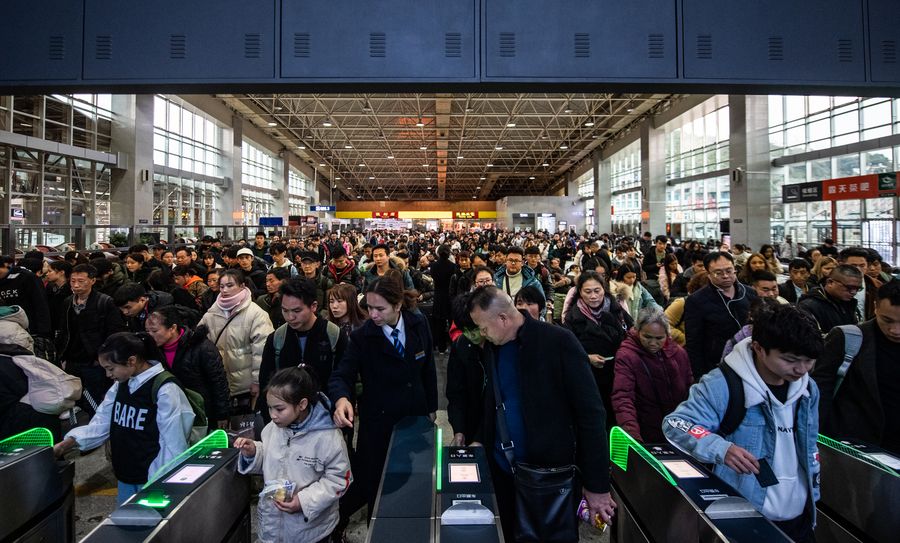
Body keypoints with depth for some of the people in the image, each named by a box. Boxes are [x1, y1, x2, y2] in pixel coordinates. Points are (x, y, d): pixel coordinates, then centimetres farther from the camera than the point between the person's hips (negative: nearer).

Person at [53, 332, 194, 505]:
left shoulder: (165, 390, -21)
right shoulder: (120, 385, 5)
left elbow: (173, 443, -19)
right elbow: (100, 423, 7)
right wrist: (64, 445, -6)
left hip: (153, 479, -7)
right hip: (125, 475, 7)